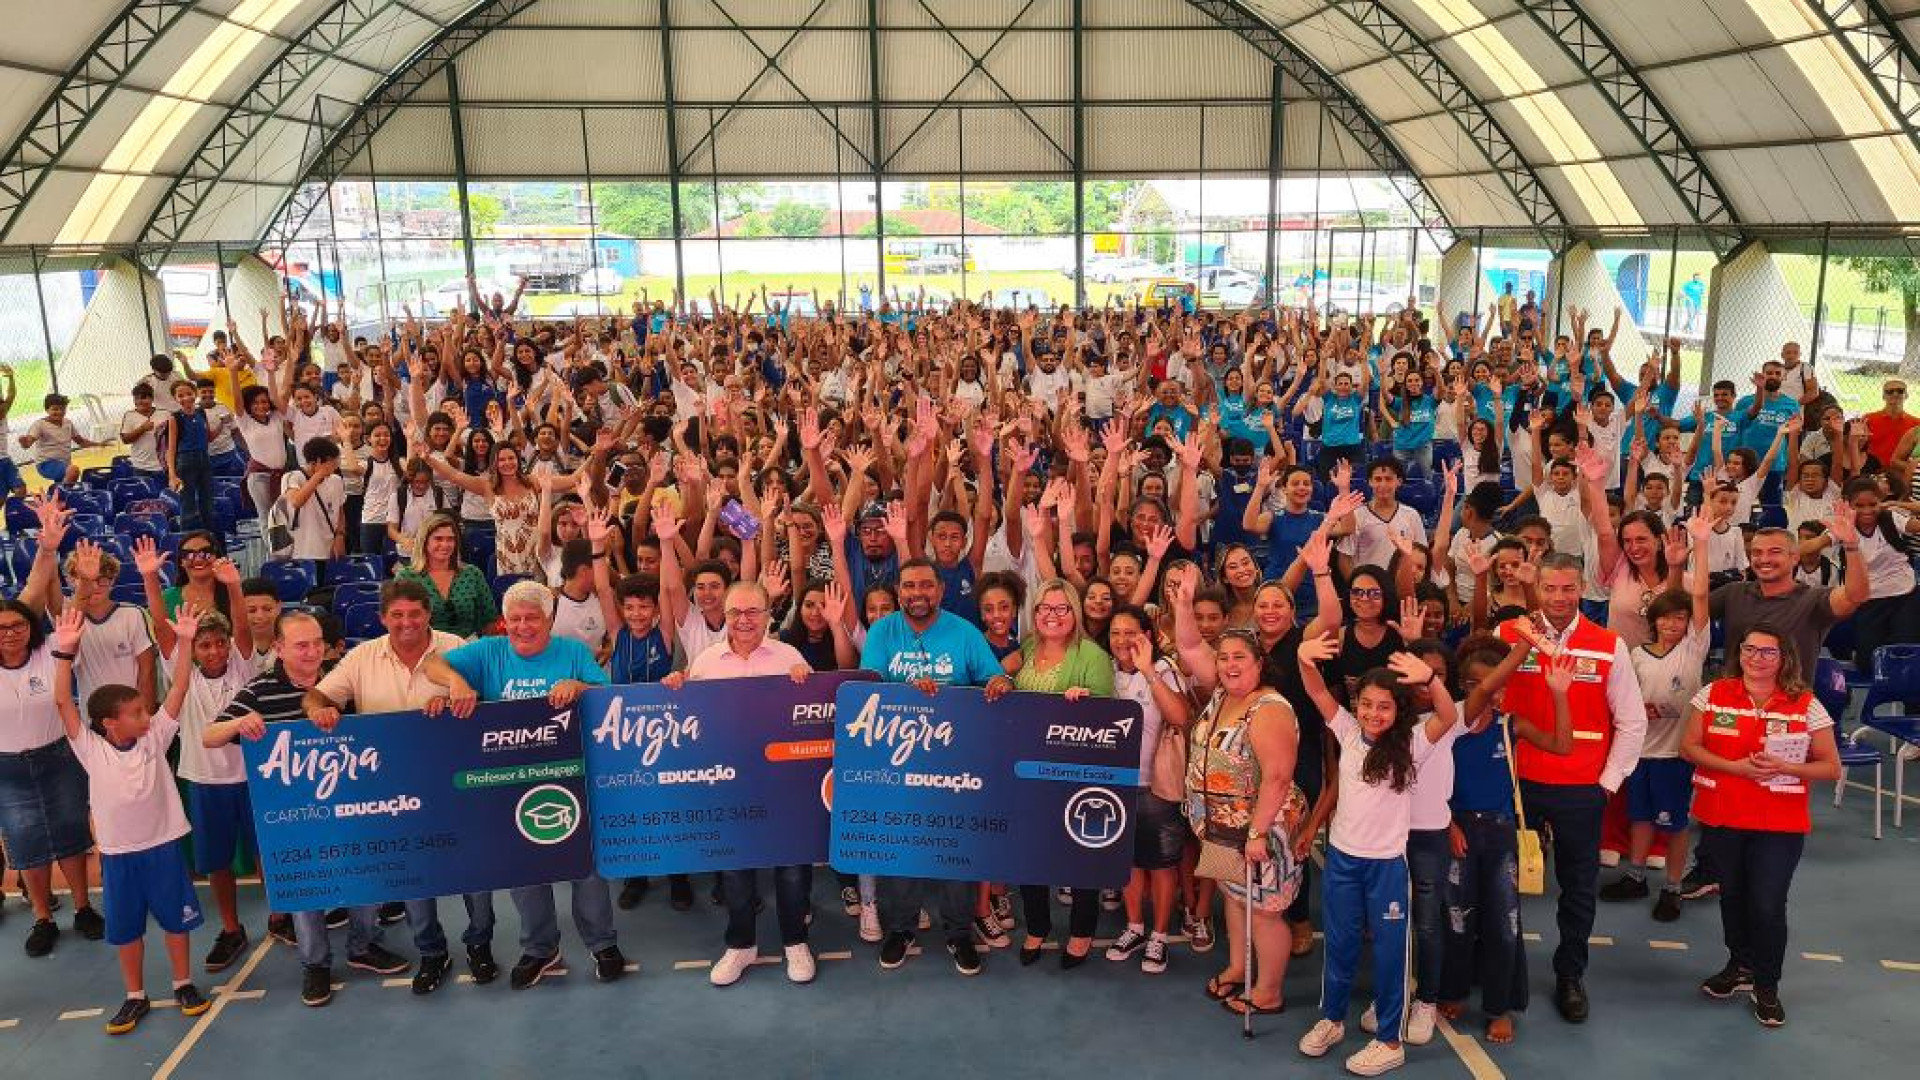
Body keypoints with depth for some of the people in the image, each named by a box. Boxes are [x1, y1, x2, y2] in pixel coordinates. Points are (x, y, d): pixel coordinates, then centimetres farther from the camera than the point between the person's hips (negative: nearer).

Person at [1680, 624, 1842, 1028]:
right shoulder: (1712, 695, -1)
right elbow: (1688, 747, -2)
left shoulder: (1806, 705, -4)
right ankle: (1740, 966, 38)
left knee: (1768, 905, -3)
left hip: (1781, 824, -2)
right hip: (1720, 817, 2)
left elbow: (1831, 767, 0)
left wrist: (1784, 767, -18)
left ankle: (1766, 985, 19)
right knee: (1732, 895, 16)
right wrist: (1735, 766, -16)